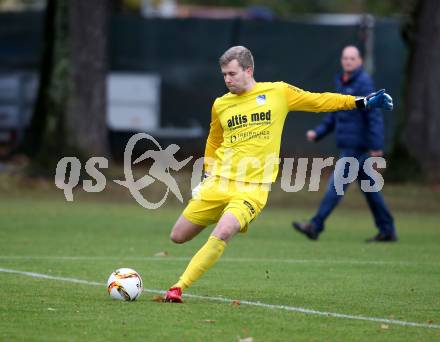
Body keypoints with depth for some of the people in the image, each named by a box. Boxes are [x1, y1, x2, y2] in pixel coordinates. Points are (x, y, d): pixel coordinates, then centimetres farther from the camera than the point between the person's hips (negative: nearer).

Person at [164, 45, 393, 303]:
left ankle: (179, 288, -19)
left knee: (222, 235, -27)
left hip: (253, 188, -4)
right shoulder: (220, 105, 9)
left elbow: (318, 101, 11)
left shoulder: (278, 93, 1)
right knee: (178, 237, 2)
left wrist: (361, 102, 7)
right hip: (219, 183, 4)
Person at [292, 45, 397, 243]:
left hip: (357, 146, -9)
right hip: (348, 145, 9)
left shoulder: (364, 83, -12)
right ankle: (387, 231, 16)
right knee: (368, 188, 11)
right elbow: (335, 115, 22)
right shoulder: (342, 83, 15)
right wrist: (318, 132, 9)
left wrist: (376, 147, -22)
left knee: (337, 184, -10)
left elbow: (374, 116, -18)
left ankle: (316, 226, -11)